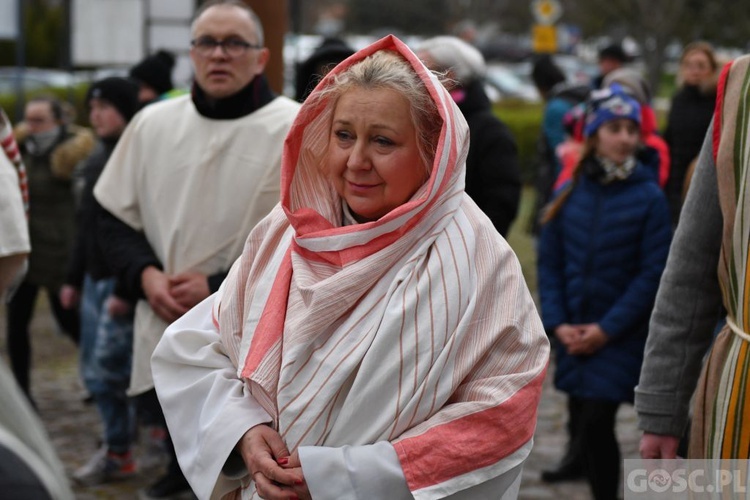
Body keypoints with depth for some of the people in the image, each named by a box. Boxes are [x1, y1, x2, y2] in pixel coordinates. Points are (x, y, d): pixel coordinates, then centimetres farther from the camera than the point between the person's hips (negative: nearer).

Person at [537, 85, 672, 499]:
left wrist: (607, 329, -12)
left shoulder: (649, 197, -8)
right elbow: (549, 262, 4)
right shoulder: (570, 194, 3)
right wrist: (557, 323, -7)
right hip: (573, 334, 4)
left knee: (596, 422, -13)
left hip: (621, 336, -4)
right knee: (581, 423, 11)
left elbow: (652, 274, -9)